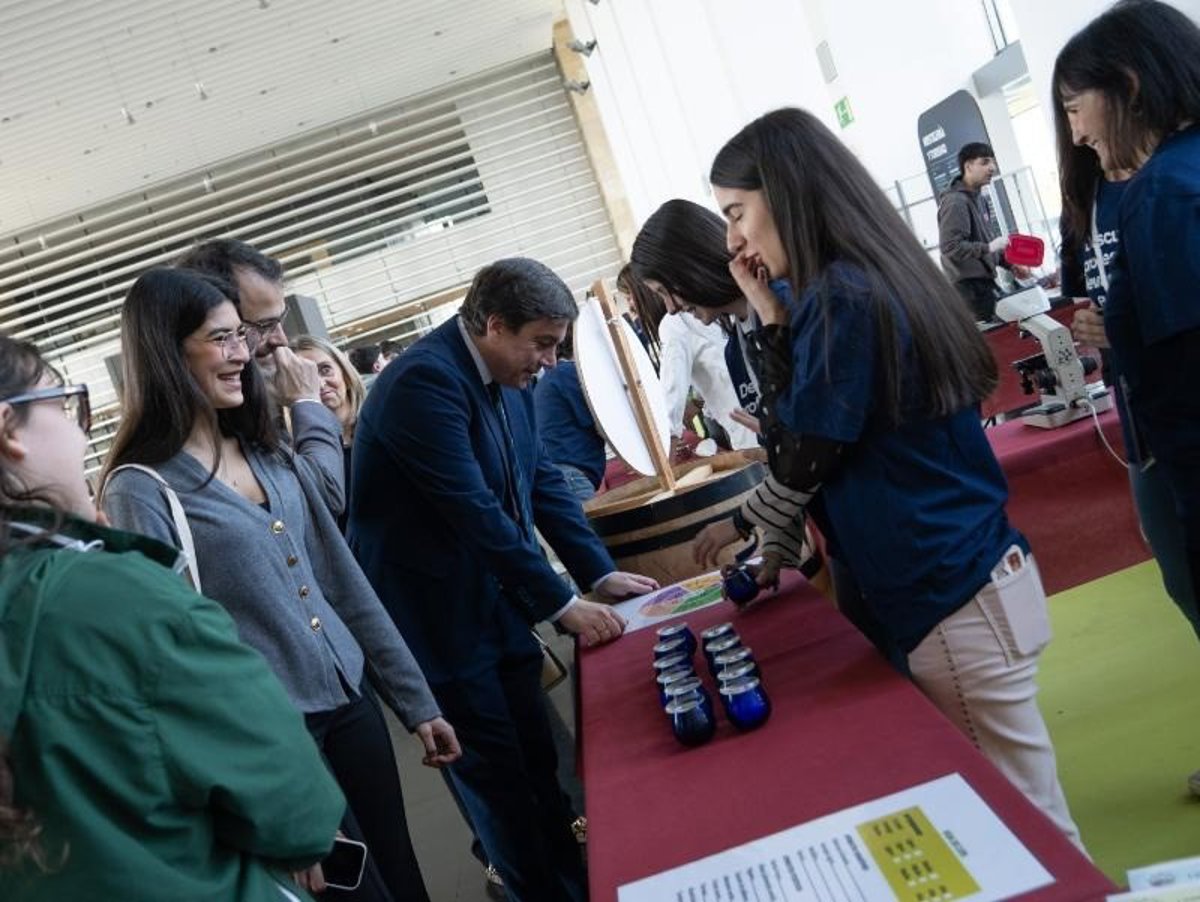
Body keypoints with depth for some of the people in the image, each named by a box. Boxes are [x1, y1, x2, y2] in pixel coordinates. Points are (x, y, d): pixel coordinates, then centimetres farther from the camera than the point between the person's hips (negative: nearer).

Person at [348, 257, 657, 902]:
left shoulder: (508, 376, 4)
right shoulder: (424, 380, -23)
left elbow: (542, 480, 10)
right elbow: (475, 511, -26)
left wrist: (600, 573, 4)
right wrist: (562, 604, -21)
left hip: (500, 601, 8)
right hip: (438, 616, -8)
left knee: (536, 762, 16)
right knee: (496, 775, 6)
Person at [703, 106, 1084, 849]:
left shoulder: (839, 298, -19)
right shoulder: (875, 277, 10)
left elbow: (800, 464, -11)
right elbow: (840, 441, 15)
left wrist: (772, 322, -9)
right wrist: (783, 318, 6)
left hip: (951, 598, -10)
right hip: (975, 572, 10)